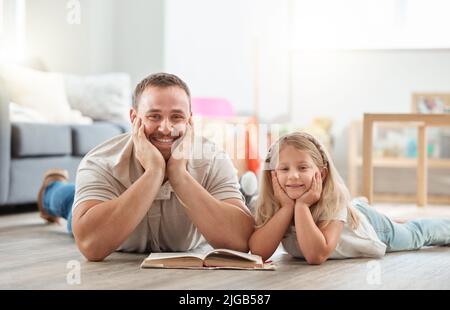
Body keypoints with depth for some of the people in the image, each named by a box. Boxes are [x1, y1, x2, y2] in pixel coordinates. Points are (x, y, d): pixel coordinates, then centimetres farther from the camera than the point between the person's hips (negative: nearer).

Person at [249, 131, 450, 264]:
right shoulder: (273, 202, -32)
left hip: (371, 224, -3)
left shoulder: (333, 199, -43)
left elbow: (316, 255, -53)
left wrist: (302, 205, -53)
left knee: (415, 234, 26)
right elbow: (258, 251, -43)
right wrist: (287, 206, -46)